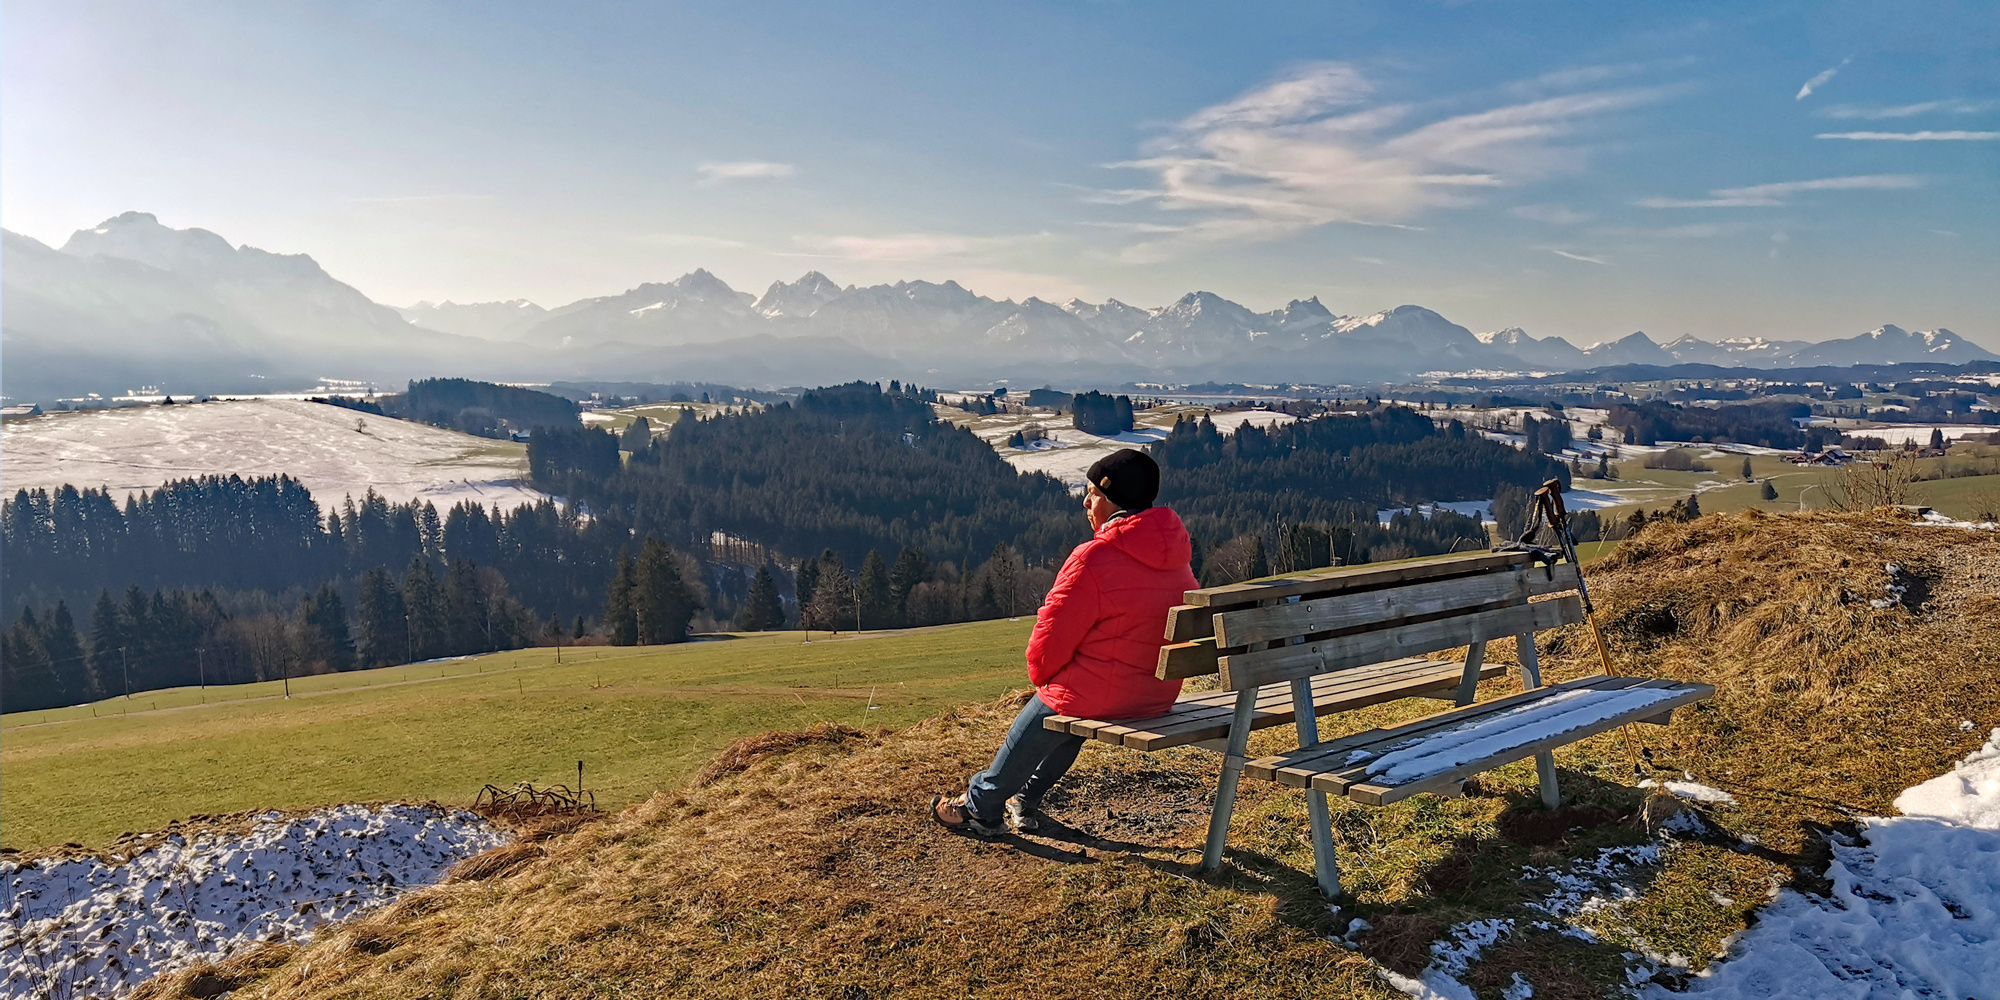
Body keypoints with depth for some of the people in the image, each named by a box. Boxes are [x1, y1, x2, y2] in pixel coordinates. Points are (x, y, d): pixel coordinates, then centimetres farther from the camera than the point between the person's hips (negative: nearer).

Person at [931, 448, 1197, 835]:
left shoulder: (1094, 558, -22)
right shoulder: (1177, 560, 2)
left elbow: (1052, 636, -17)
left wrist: (1040, 674, 6)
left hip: (1093, 694, -7)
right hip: (1159, 696, 7)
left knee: (1025, 740, 18)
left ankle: (980, 807, 38)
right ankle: (1024, 802, 43)